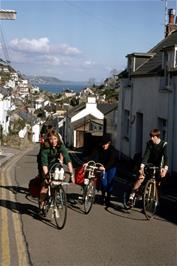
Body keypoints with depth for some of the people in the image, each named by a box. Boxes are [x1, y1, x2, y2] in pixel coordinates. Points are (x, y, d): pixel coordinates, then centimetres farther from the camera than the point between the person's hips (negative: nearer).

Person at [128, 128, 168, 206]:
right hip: (149, 164, 0)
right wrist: (142, 166, -36)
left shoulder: (164, 144, -17)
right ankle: (131, 196, -18)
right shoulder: (149, 143, -14)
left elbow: (165, 156, -27)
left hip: (158, 165, 0)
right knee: (141, 177, -17)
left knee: (158, 183, 1)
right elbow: (146, 155, -22)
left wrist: (165, 168, -44)